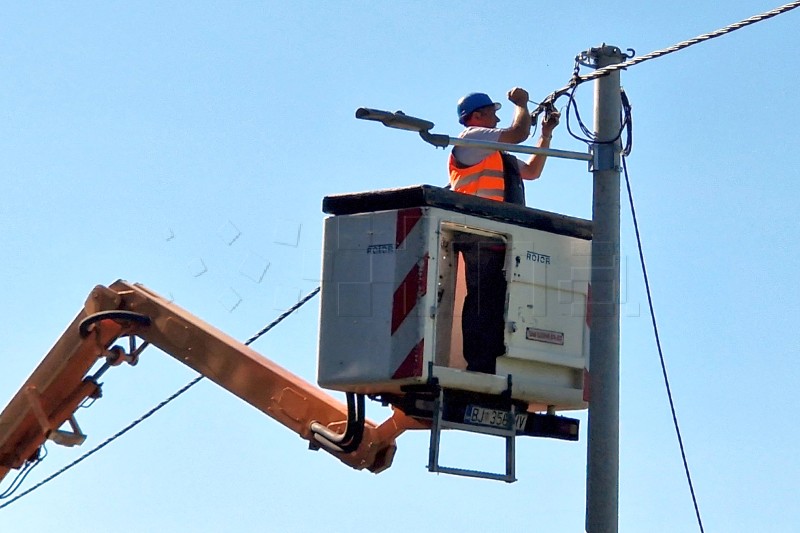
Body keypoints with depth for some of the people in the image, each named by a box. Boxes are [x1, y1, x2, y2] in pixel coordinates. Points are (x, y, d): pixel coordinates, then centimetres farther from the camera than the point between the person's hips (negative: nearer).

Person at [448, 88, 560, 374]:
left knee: (498, 302, 3)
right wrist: (521, 103, 12)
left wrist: (546, 134, 31)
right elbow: (519, 133, -7)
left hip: (498, 240, 10)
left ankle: (492, 368, 1)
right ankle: (479, 369, -19)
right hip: (481, 239, -10)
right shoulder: (472, 138, 2)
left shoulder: (497, 155, 32)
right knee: (482, 302, -15)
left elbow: (532, 171, 36)